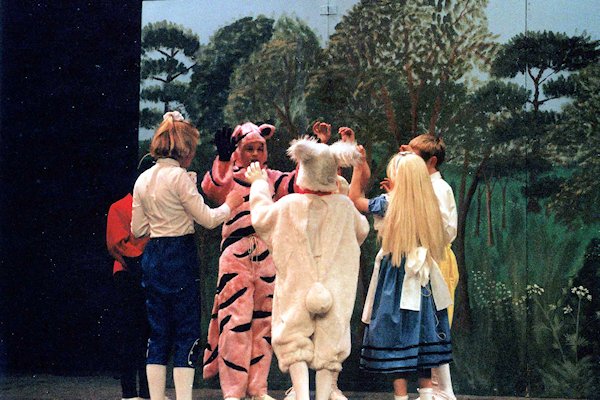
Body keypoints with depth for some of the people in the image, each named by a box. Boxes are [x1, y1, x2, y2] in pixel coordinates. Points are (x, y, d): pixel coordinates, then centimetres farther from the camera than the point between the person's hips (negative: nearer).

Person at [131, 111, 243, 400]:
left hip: (152, 256, 6)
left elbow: (137, 230, 12)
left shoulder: (143, 180, 8)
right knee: (187, 333, -1)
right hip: (180, 256, -6)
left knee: (158, 333, 10)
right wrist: (230, 205, 9)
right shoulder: (179, 176, -11)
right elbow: (208, 219, -9)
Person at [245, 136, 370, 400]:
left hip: (297, 286, -1)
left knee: (294, 342, 4)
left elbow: (260, 216, 11)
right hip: (334, 288, 1)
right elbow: (361, 231, 17)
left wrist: (259, 184, 26)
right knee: (328, 344, 8)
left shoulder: (289, 205, -8)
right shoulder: (345, 207, -3)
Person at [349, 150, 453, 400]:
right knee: (420, 335, 12)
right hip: (422, 281, 5)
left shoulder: (389, 203, -10)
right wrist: (395, 193, 20)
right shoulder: (428, 206, 2)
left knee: (396, 337, -1)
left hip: (396, 278, -5)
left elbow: (355, 198, 4)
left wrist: (359, 165, 10)